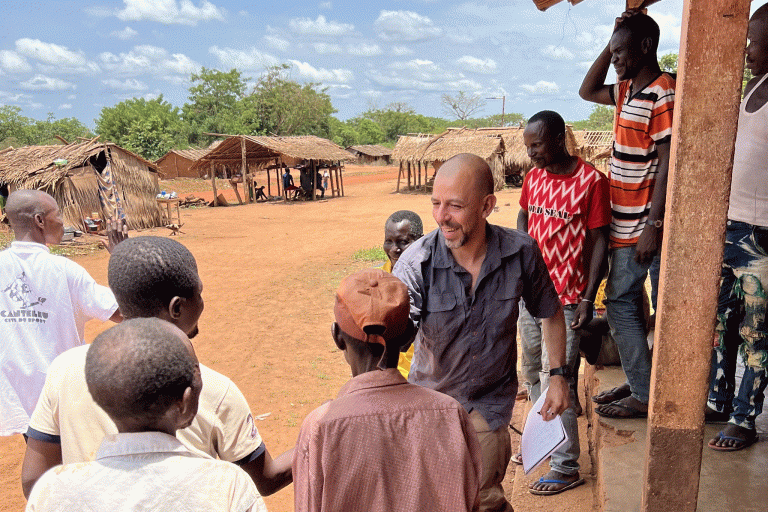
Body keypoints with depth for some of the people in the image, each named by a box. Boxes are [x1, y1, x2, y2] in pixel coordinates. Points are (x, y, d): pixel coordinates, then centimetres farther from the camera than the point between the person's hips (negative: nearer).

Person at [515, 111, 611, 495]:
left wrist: (588, 298, -14)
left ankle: (565, 469, 10)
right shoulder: (533, 177, 6)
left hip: (565, 299, -7)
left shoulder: (591, 181, -12)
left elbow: (598, 242, -11)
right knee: (533, 373, 18)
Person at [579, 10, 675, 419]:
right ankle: (637, 384, 26)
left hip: (644, 224, -9)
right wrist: (610, 43, 14)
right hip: (625, 223, 9)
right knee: (622, 302, 14)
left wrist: (652, 225, -22)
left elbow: (667, 163, -19)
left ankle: (644, 396, 10)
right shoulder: (628, 90, 12)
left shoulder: (663, 93, -15)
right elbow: (587, 91, 26)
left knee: (622, 302, -2)